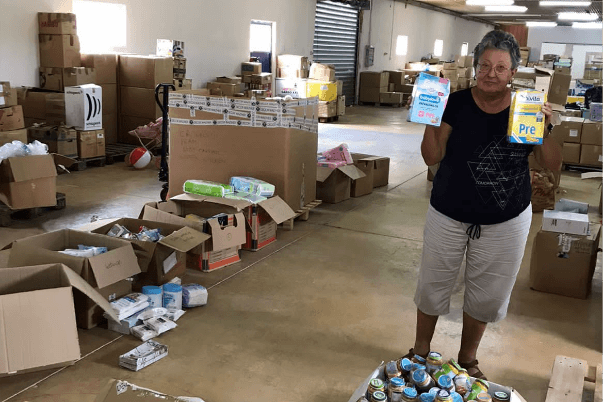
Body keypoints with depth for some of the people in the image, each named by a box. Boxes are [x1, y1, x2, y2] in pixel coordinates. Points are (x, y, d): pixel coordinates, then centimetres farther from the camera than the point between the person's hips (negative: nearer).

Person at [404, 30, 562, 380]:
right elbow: (433, 157, -9)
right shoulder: (457, 104, -8)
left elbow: (553, 164, -5)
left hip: (506, 222, 1)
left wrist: (546, 128, -21)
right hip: (449, 216, -1)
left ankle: (468, 358, 39)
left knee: (487, 295, 15)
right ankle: (421, 350, 37)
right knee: (433, 286, 12)